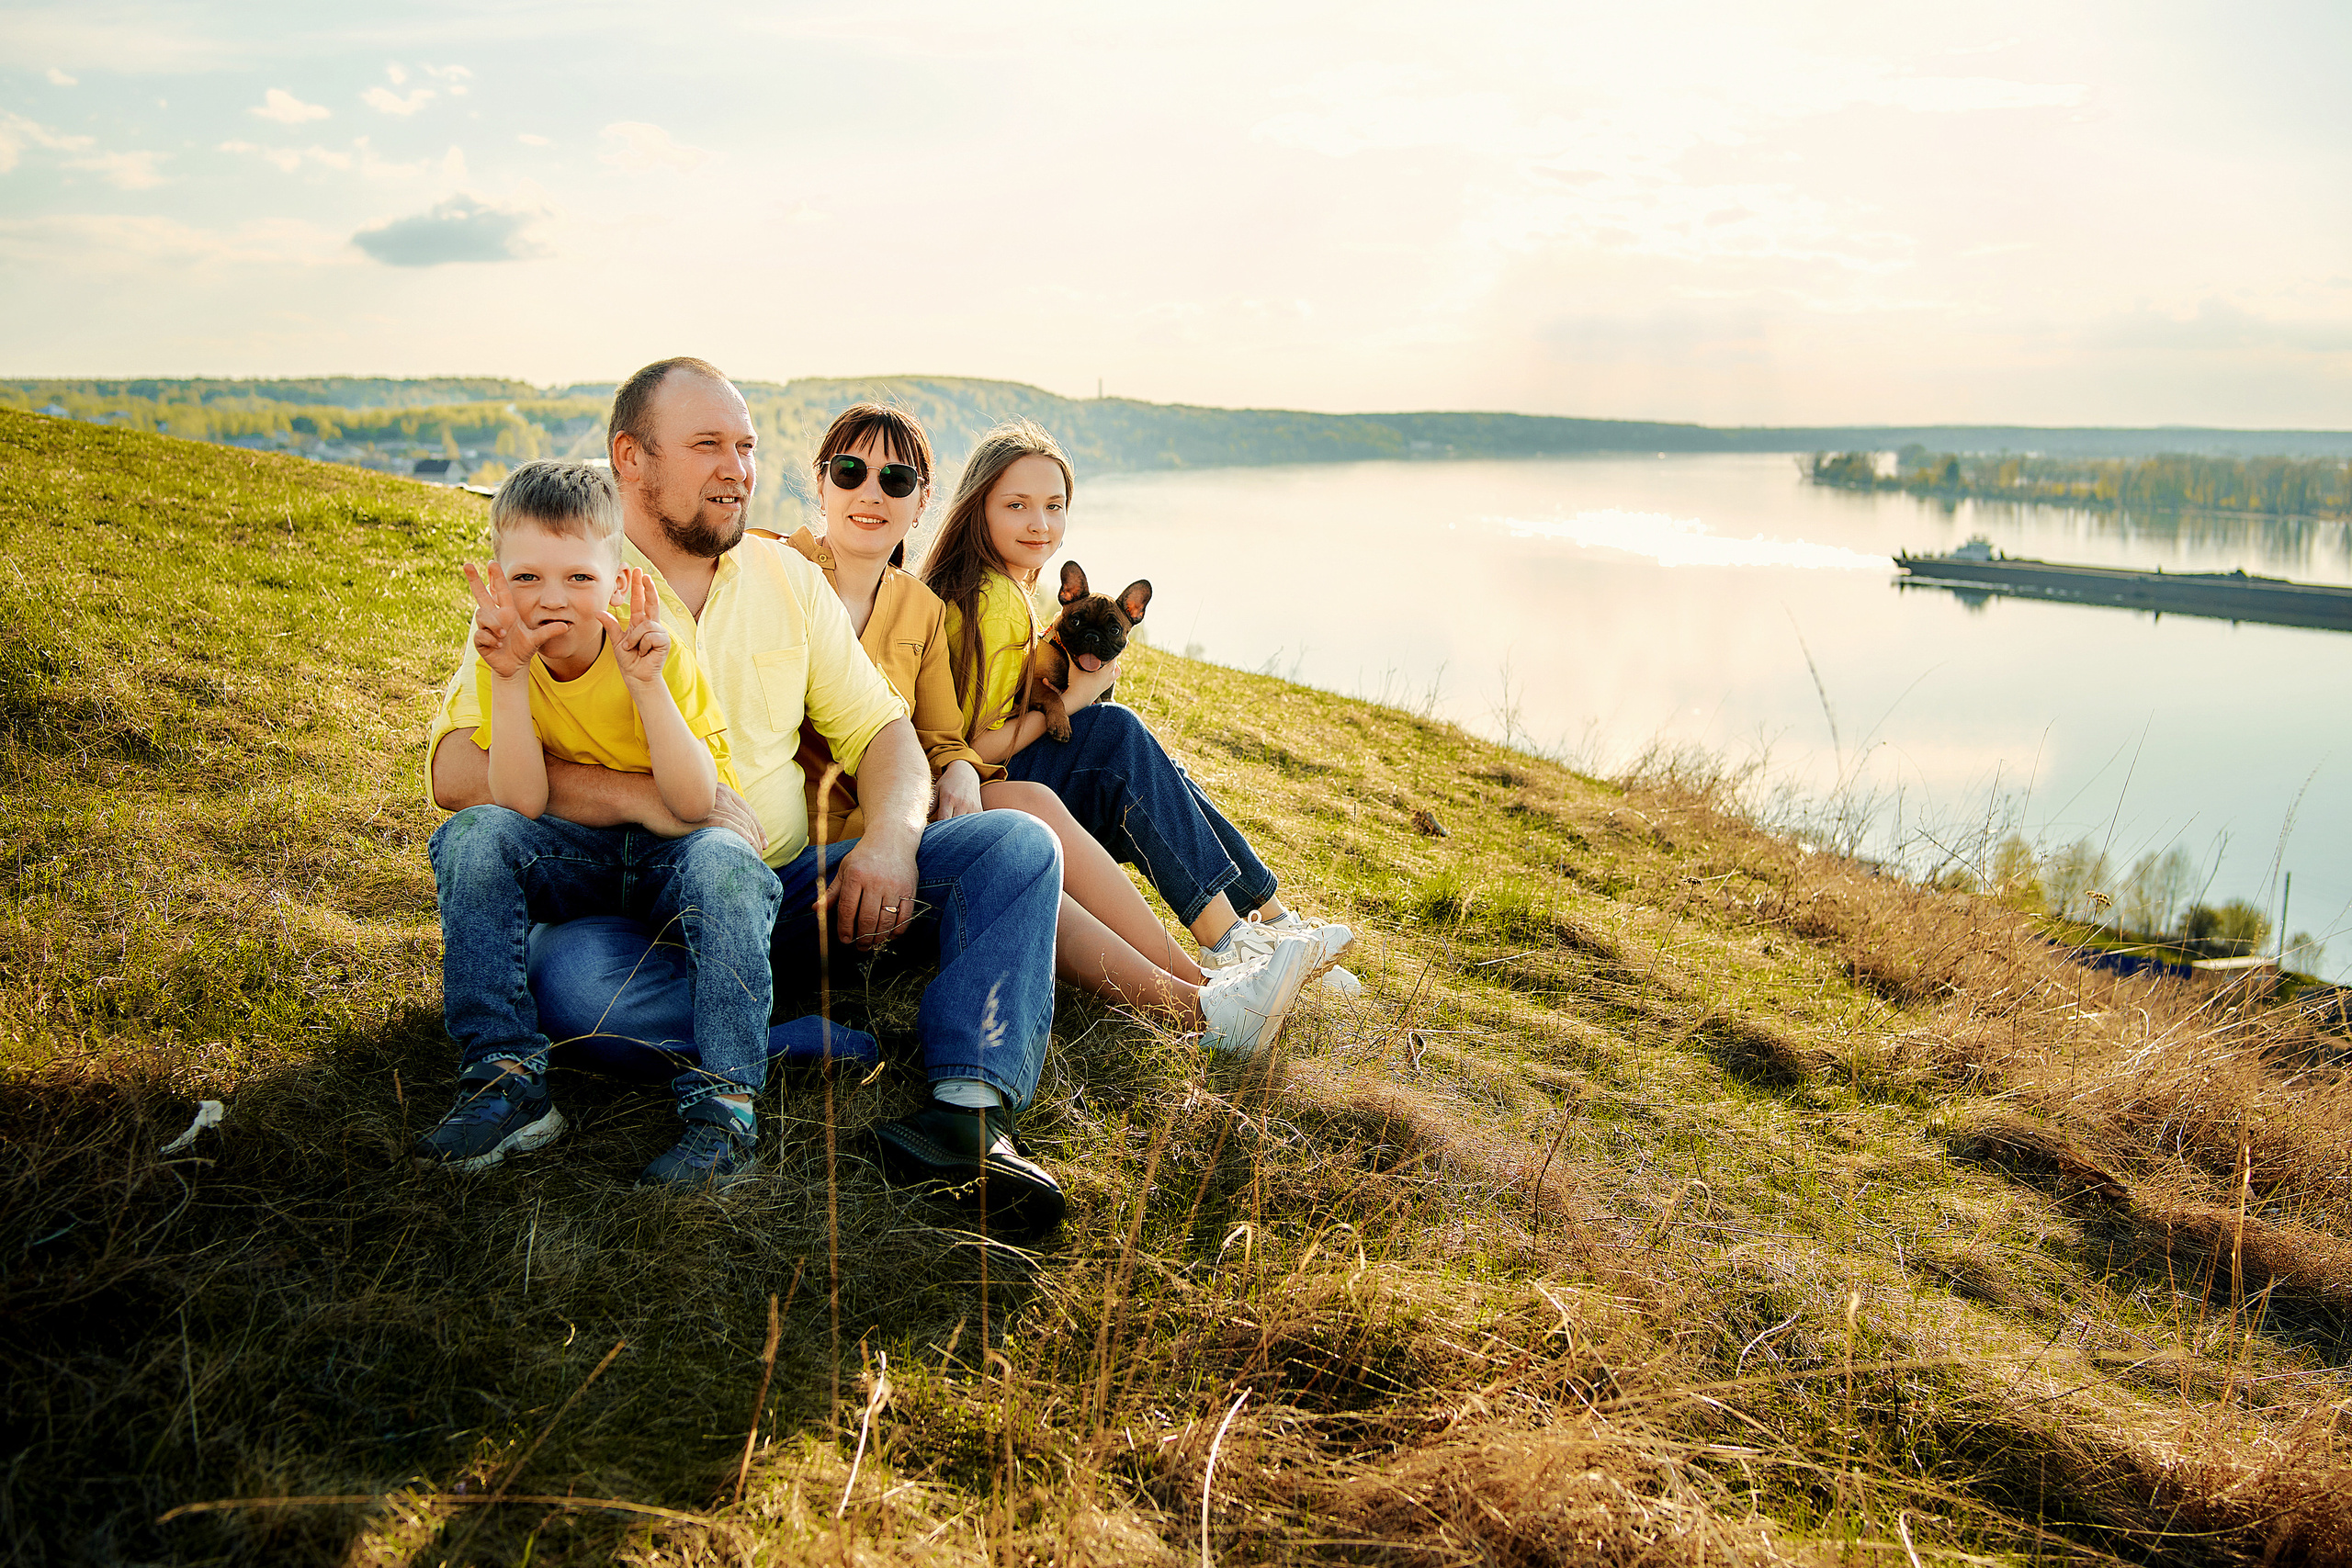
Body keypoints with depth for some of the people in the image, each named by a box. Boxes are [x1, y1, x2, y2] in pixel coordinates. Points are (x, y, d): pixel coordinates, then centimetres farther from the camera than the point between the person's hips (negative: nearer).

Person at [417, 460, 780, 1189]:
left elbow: (693, 804, -23)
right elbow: (521, 806, -20)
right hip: (570, 862, 2)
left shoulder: (661, 655, -15)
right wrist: (510, 678, -30)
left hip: (670, 857, -2)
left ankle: (721, 1107, -33)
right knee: (472, 836, -26)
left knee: (724, 862, -35)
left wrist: (647, 684, -33)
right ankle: (507, 1079, -24)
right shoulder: (503, 662, -9)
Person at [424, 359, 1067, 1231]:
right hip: (642, 919, -4)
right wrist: (648, 798, -27)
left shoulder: (784, 576, 12)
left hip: (789, 890, 5)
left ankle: (970, 1109, -35)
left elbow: (879, 728, 11)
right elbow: (457, 770, -15)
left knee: (1018, 846, -14)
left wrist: (891, 836, -12)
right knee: (569, 976, -39)